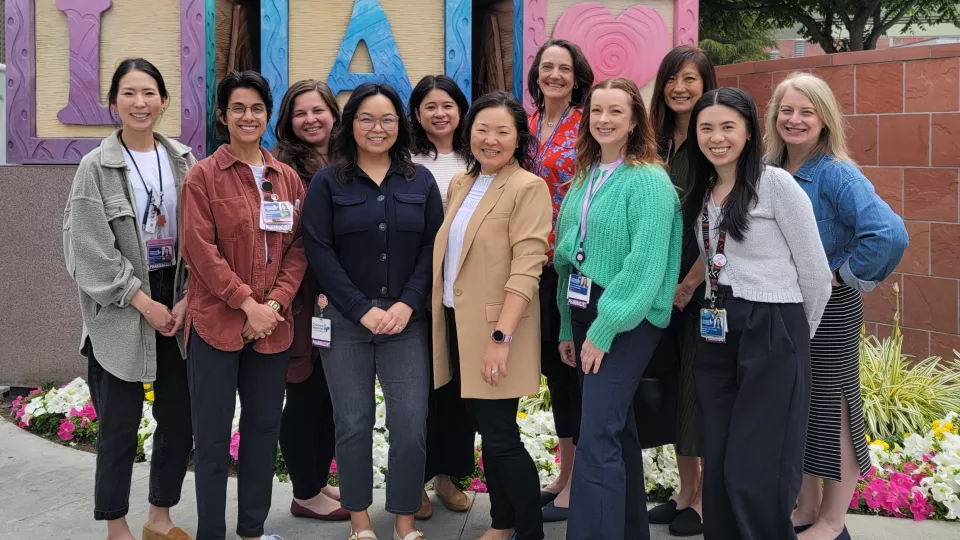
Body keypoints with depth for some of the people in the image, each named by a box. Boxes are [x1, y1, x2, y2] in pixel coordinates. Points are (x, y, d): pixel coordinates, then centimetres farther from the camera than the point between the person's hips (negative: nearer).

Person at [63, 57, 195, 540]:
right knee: (120, 423, 4)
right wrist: (144, 303, -12)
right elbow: (91, 251, -10)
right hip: (120, 311, -4)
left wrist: (187, 299, -7)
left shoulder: (183, 162, 4)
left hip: (178, 306, 4)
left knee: (180, 417, 9)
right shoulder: (96, 167, -6)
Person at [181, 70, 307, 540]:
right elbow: (200, 248, -11)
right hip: (217, 321, -4)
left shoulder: (287, 178, 10)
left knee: (264, 427, 12)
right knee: (213, 432, 3)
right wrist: (247, 302, -16)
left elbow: (297, 247, 6)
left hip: (273, 324, 4)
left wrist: (276, 302, -9)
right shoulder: (203, 176, -3)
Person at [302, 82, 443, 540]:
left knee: (411, 424, -3)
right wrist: (363, 310, -12)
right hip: (345, 321, -1)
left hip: (407, 320, 1)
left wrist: (407, 304, -10)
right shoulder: (327, 183, 2)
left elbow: (433, 248, 4)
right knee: (353, 424, 4)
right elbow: (319, 253, -5)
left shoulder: (421, 181, 8)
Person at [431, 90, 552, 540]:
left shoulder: (528, 188, -11)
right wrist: (438, 317, 10)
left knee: (501, 437, -4)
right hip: (456, 322, 7)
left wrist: (501, 335, -24)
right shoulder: (459, 184, 11)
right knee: (485, 431, 14)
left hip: (494, 330, -7)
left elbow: (527, 267, -18)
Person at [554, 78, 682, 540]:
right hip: (584, 313, 7)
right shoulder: (583, 179, 11)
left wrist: (604, 328, -19)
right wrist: (567, 327, 12)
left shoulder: (649, 180, -11)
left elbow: (646, 265, -19)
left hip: (626, 319, -7)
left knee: (597, 439, -13)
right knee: (617, 429, 15)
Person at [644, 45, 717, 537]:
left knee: (699, 387, 0)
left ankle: (705, 500, 14)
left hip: (705, 284, -6)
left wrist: (691, 283, -14)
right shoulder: (659, 142, 10)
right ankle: (685, 492, 25)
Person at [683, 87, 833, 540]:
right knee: (718, 469, 10)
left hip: (772, 337, -6)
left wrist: (800, 334, 6)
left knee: (754, 474, -6)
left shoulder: (776, 184, -10)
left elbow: (815, 271, -5)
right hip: (716, 337, 7)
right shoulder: (701, 192, 11)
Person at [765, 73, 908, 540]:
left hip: (828, 311, -7)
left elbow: (890, 234, -29)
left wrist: (841, 274, -20)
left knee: (832, 409, 6)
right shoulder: (769, 170, 2)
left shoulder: (835, 174, -18)